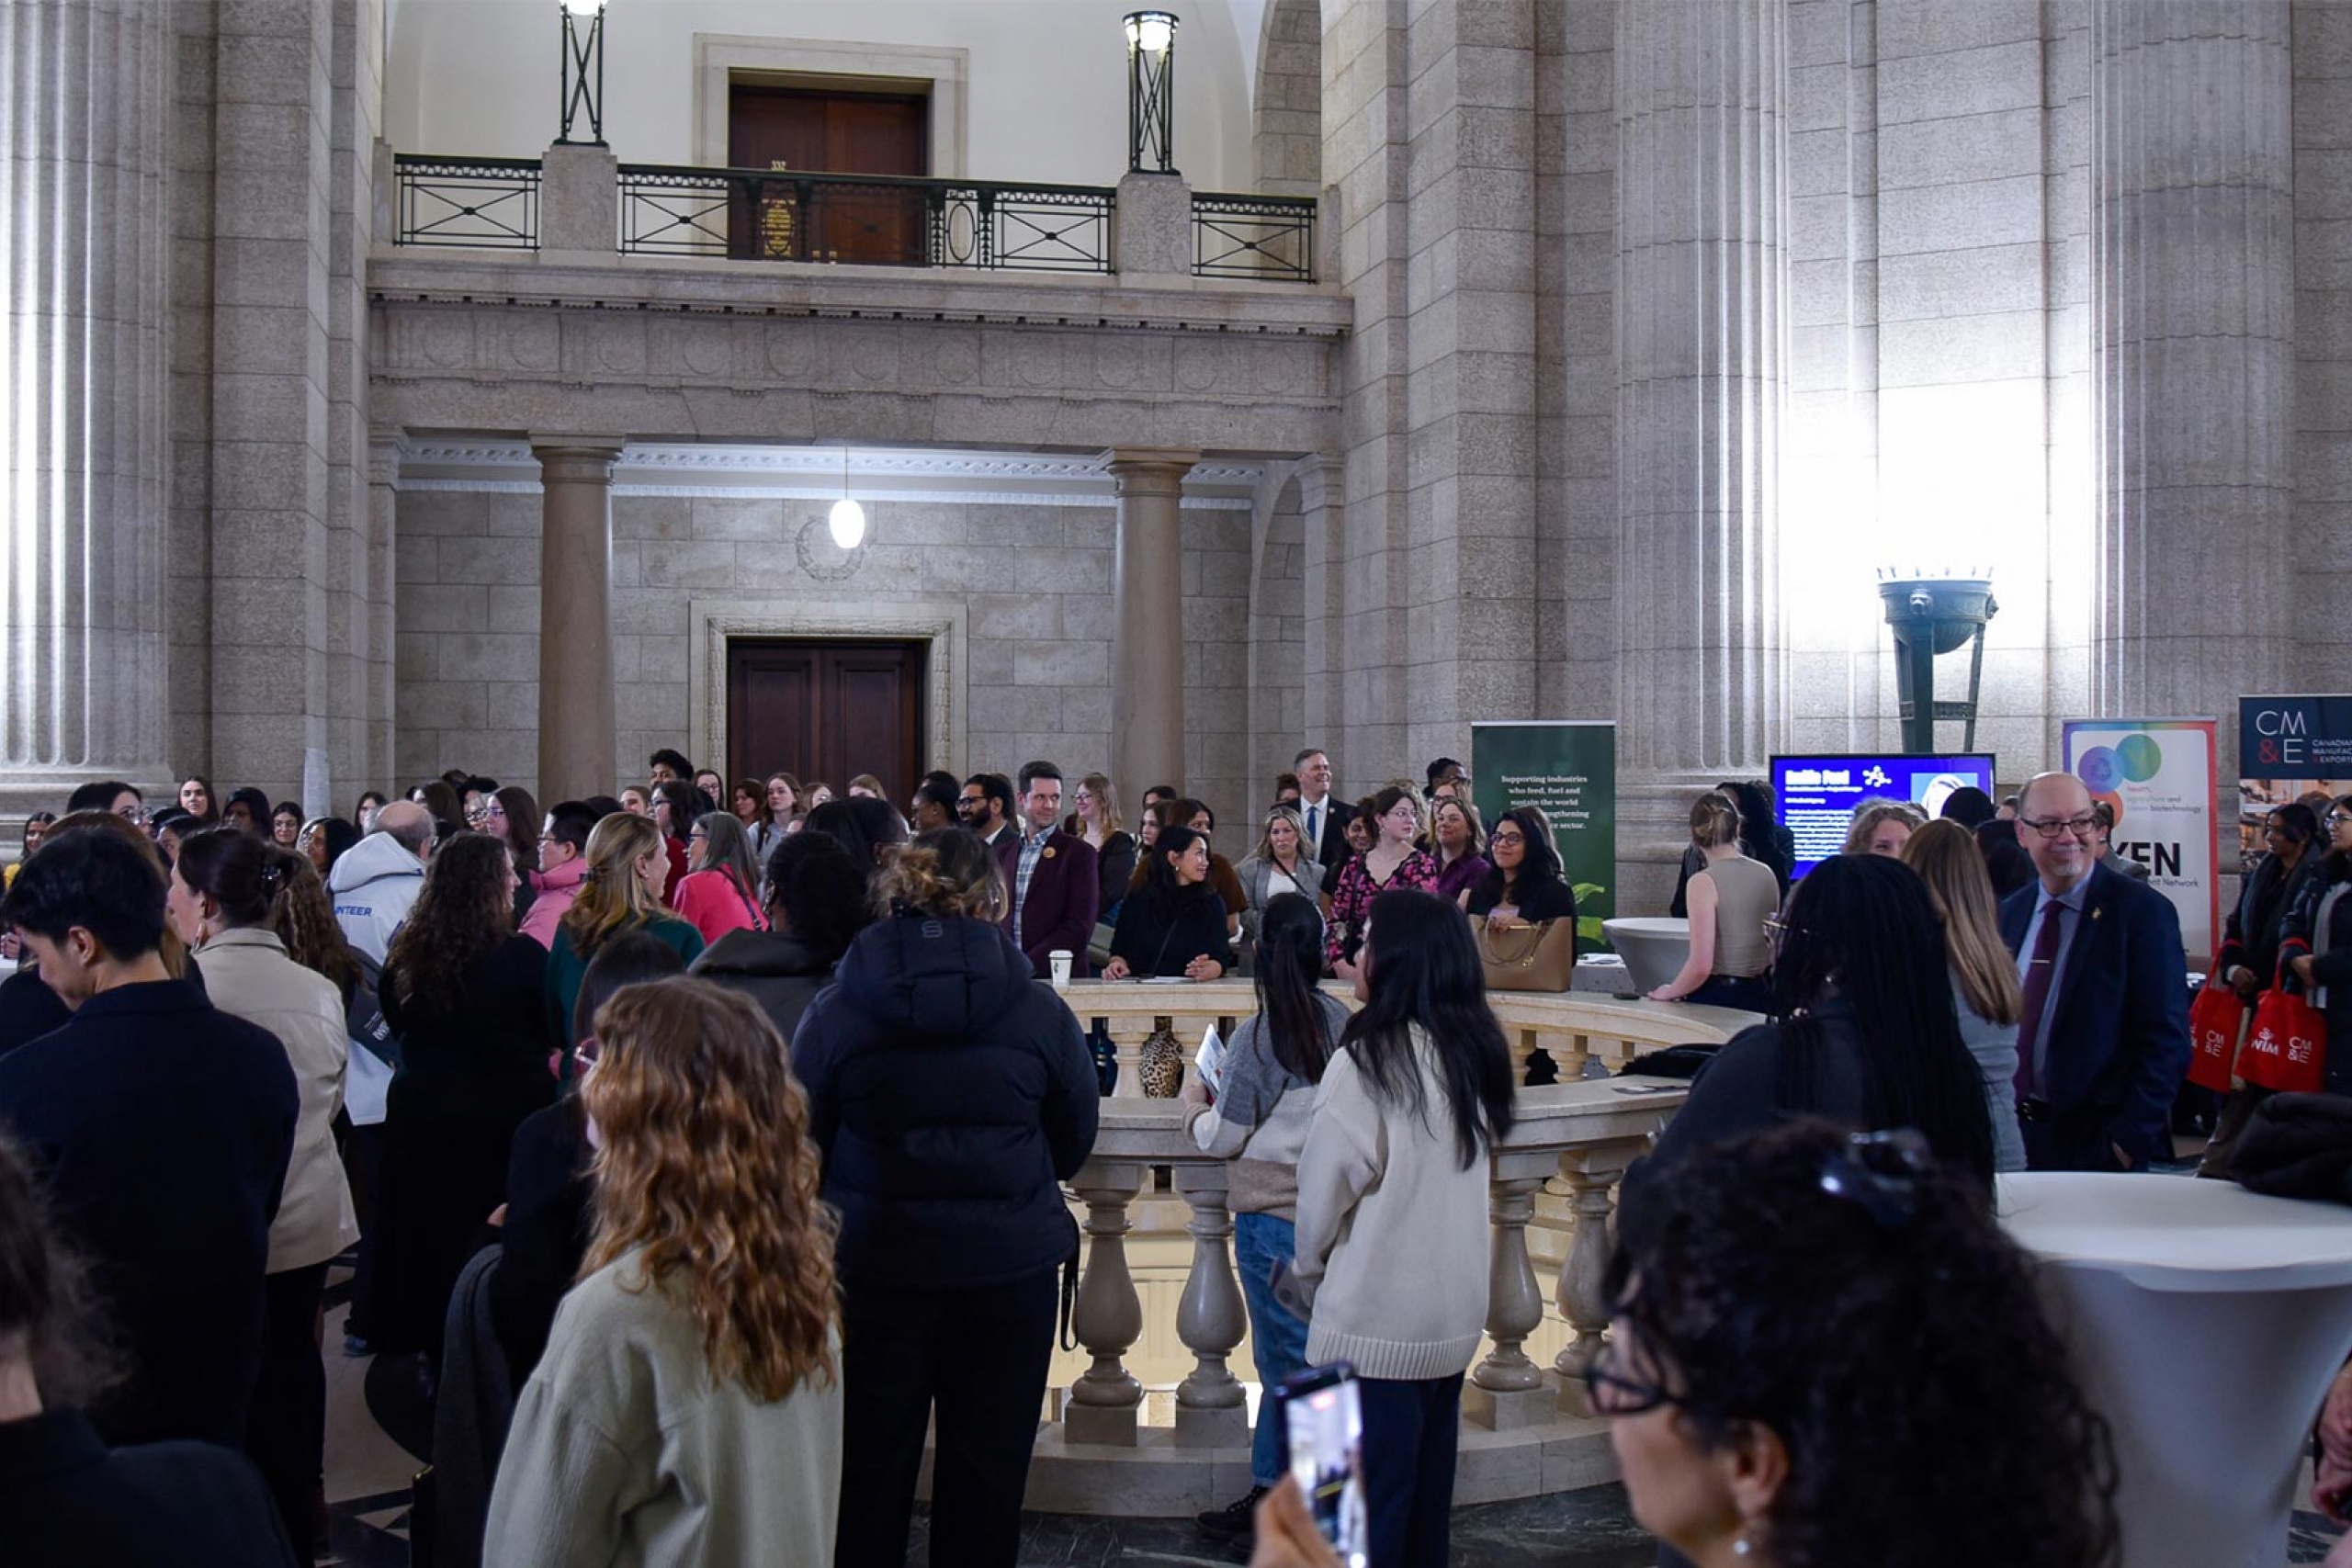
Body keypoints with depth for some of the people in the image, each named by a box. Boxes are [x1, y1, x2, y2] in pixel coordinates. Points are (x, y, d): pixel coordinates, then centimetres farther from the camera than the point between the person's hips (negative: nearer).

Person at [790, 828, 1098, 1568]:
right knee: (986, 1472, 13)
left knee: (870, 1468, 15)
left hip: (875, 1265, 1)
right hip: (1010, 1265, 0)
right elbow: (1073, 1143, 3)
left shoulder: (832, 1012, -9)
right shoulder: (1038, 1009, -10)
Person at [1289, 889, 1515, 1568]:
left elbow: (1325, 1187, -10)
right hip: (1454, 1313, 7)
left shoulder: (1368, 1059, -17)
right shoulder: (1475, 1051, 3)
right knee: (1427, 1492, 17)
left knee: (1371, 1502, 3)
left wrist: (1309, 1272, 5)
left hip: (1376, 1316, -7)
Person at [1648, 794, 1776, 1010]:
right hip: (1762, 996, 6)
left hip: (1716, 999, -6)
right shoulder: (1766, 875, 5)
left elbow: (1701, 966, -18)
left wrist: (1669, 992, -2)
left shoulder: (1704, 882, -13)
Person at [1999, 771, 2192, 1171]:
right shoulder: (2008, 913, 8)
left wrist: (2129, 1140, -17)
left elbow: (2166, 1043, -12)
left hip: (2100, 1143, -5)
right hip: (2015, 1134, 5)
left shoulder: (2142, 910, -9)